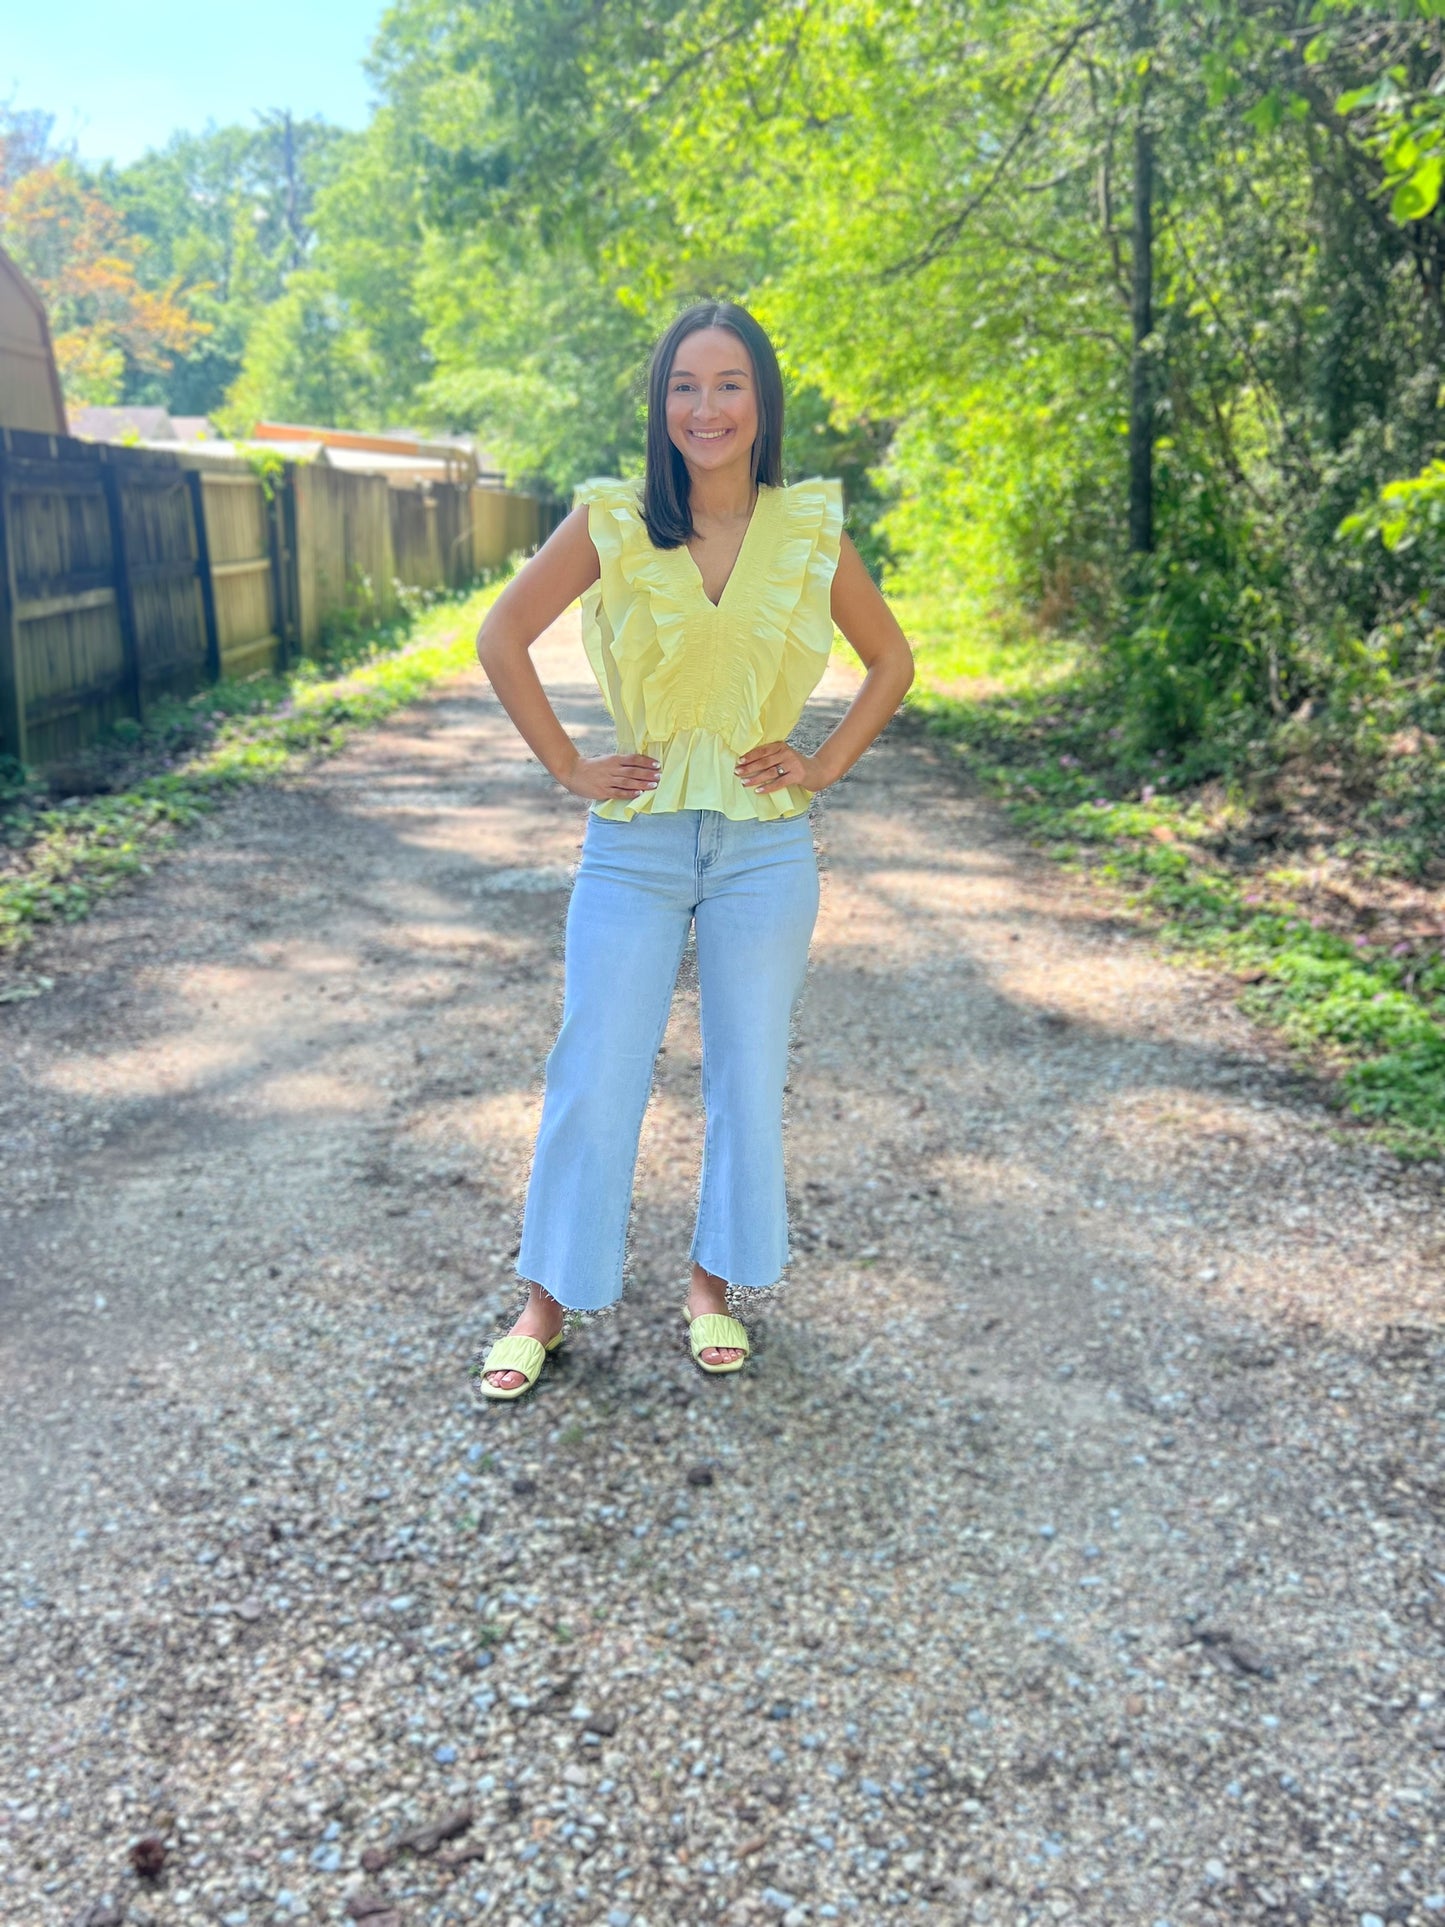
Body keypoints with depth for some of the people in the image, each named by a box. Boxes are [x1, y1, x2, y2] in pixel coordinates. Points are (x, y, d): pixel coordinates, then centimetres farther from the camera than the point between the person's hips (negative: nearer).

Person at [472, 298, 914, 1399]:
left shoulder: (811, 531, 0)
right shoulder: (611, 523, -4)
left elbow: (892, 661, 11)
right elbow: (503, 638, 2)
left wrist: (826, 765, 1)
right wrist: (567, 766, -2)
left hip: (768, 847, 1)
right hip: (635, 842, -1)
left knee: (749, 1077, 9)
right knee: (595, 1076, 3)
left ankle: (717, 1286, 29)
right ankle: (549, 1302, 20)